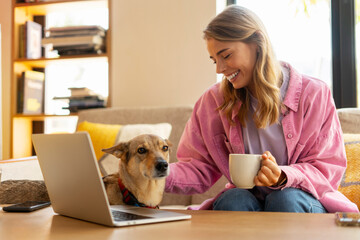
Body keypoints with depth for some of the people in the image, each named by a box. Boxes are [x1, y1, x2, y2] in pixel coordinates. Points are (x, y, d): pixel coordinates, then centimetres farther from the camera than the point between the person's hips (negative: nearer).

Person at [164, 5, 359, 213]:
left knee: (285, 198, -33)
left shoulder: (313, 94, -6)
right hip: (247, 198, 1)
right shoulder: (214, 100, 0)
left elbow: (328, 169, -6)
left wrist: (283, 176, -27)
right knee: (233, 199, -31)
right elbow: (200, 168, -1)